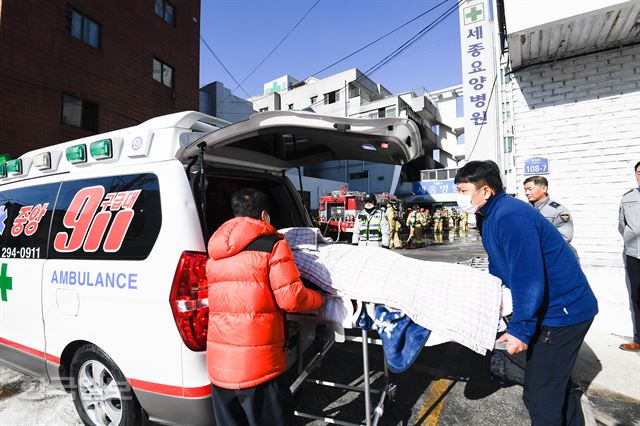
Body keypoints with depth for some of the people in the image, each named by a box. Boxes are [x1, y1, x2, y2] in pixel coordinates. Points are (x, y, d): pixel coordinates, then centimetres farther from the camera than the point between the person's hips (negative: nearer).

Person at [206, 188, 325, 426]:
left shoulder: (215, 251, 11)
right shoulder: (272, 245, -8)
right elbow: (291, 299, -13)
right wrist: (319, 299, 6)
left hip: (217, 363, 6)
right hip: (256, 364, -6)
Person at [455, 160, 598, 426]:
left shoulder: (511, 217, -26)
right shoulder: (491, 217, 7)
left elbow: (528, 279, -30)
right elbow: (497, 270, 17)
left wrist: (520, 329, -25)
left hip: (562, 310, -10)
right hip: (558, 307, 10)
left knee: (540, 394, -2)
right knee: (557, 379, 25)